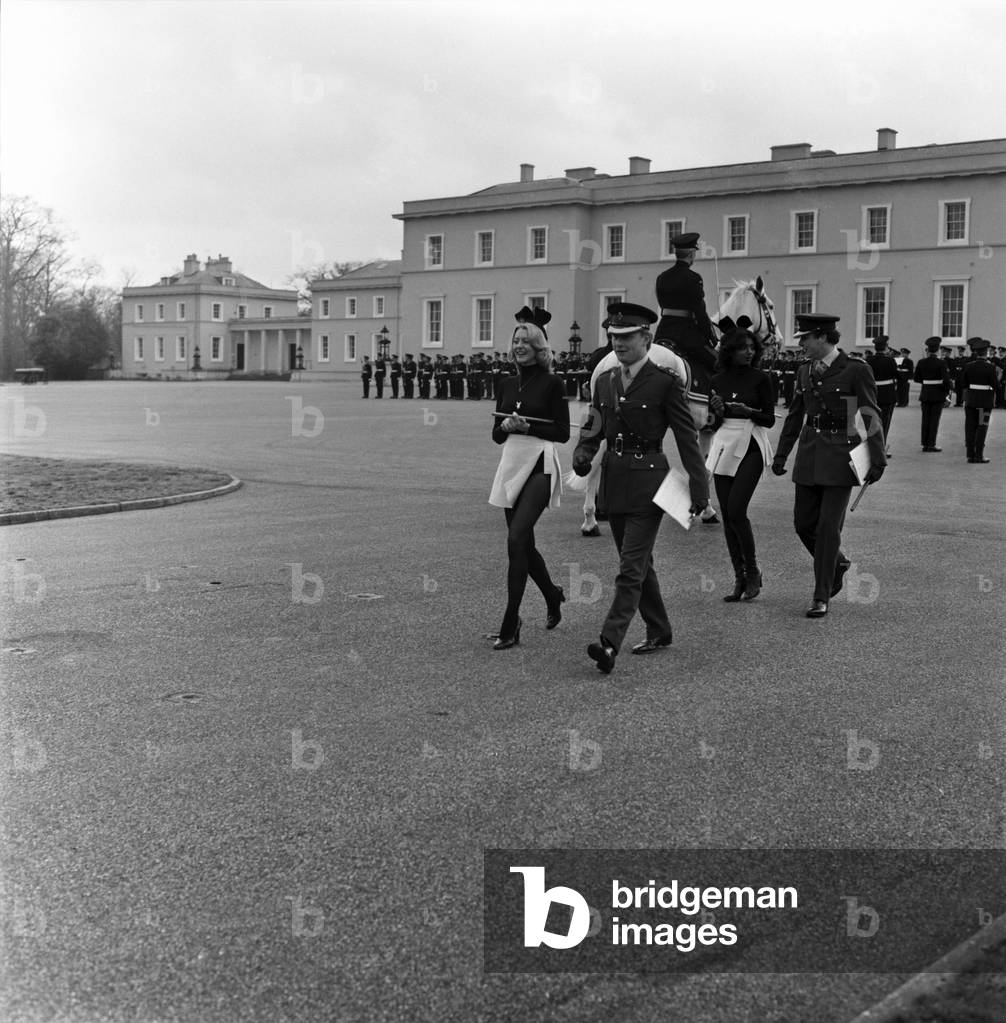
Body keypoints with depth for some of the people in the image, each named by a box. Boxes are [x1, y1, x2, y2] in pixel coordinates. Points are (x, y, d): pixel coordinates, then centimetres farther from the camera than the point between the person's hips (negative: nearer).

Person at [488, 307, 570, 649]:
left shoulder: (551, 384, -4)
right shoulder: (507, 385, 12)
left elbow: (563, 432, -6)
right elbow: (496, 435, 13)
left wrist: (528, 425, -17)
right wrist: (505, 425, -8)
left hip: (540, 466, -6)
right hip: (511, 465, 6)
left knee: (516, 539, -16)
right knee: (524, 544, 12)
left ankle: (511, 624, -11)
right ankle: (553, 595, 39)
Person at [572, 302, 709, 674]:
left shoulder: (664, 382, -9)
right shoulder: (604, 381, 9)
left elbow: (687, 437, -9)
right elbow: (593, 428, 15)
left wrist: (699, 488, -11)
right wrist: (583, 455, -6)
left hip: (648, 482, -7)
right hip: (614, 481, 7)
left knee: (631, 567, -11)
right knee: (639, 563, 16)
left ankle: (610, 643, -16)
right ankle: (659, 632, 30)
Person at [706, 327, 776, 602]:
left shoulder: (760, 378, 0)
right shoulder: (717, 381, 9)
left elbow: (770, 419, -1)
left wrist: (748, 411, -18)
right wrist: (715, 408, -6)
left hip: (750, 447, -4)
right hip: (724, 445, 4)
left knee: (736, 510, -15)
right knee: (726, 515, 2)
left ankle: (752, 571, 3)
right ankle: (739, 577, 11)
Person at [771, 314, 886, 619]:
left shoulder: (856, 370, -9)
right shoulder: (805, 372, 9)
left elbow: (871, 417, -8)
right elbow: (795, 416, 18)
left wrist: (877, 460, -10)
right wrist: (781, 454, 17)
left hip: (840, 455, -6)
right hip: (809, 455, 6)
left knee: (828, 527, -5)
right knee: (804, 523, 8)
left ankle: (821, 598, 4)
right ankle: (838, 564, 36)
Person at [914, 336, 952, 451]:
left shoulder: (921, 362, 0)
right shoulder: (941, 363, -12)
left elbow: (917, 379, 6)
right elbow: (946, 380, -15)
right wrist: (948, 390, 0)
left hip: (925, 394, 4)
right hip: (938, 394, -4)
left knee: (926, 419, 9)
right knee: (935, 419, 0)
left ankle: (924, 444, 10)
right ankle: (931, 444, -1)